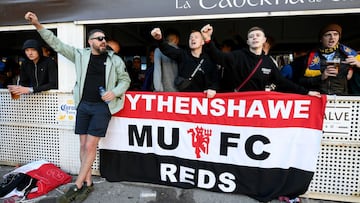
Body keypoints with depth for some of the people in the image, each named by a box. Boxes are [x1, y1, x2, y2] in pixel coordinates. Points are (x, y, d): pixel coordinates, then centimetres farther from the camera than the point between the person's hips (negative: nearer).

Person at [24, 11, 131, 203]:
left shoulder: (115, 60, 2)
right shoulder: (80, 54, 7)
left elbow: (125, 80, 7)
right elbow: (57, 44, 10)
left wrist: (115, 92, -11)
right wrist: (38, 25, 3)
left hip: (102, 106, -3)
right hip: (83, 105, 3)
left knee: (90, 146, -4)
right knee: (83, 146, 6)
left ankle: (76, 186, 9)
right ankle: (87, 183, 20)